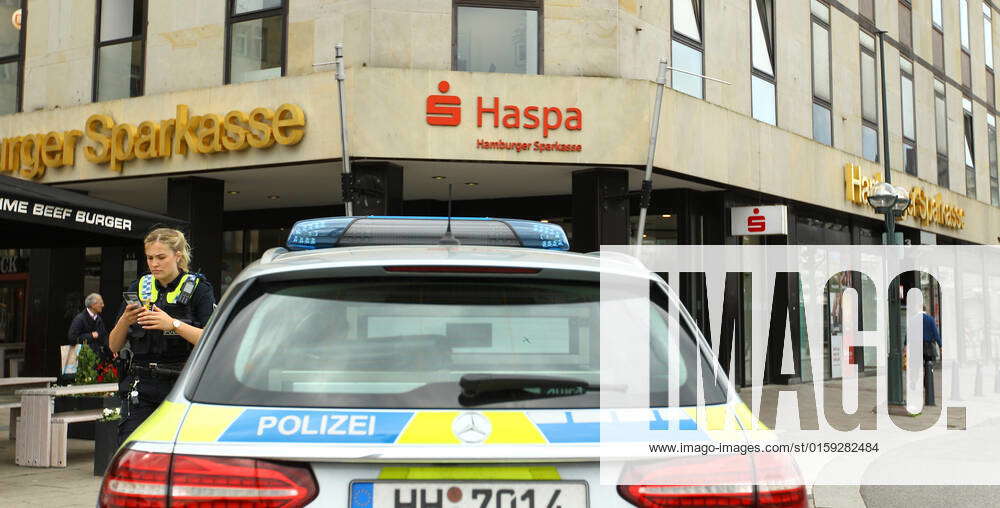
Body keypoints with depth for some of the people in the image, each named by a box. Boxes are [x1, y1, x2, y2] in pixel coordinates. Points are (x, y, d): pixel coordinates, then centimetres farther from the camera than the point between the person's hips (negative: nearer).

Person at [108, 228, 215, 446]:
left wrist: (173, 324, -23)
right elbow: (114, 346, 12)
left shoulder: (198, 288, 0)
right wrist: (125, 320, -8)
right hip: (141, 390, 3)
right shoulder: (138, 287, 12)